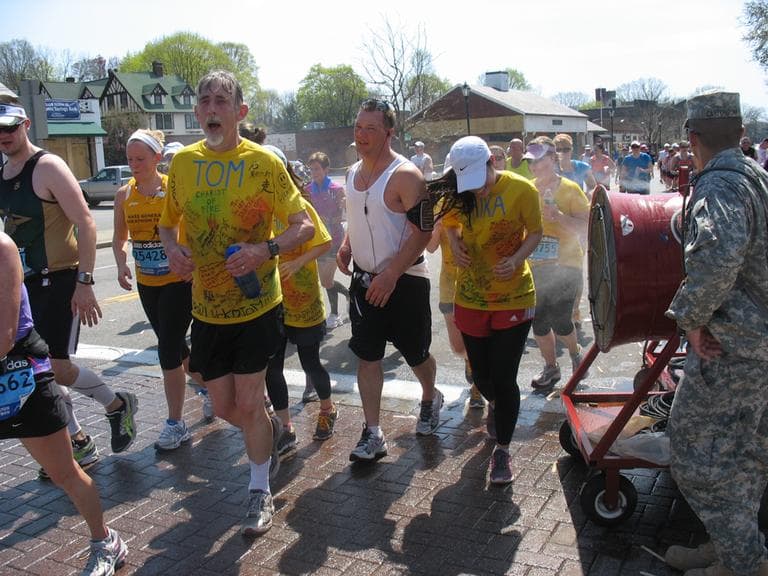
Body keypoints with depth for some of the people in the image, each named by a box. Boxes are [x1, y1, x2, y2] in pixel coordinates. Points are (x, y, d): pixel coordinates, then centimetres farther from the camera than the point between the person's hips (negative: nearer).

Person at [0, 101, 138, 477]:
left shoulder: (48, 167, -12)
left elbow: (85, 223, -17)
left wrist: (84, 281, -22)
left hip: (60, 279, -8)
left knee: (55, 367, -11)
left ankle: (117, 405, 16)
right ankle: (78, 444, 24)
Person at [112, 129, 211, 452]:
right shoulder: (124, 195, 5)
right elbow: (119, 238, 12)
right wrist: (121, 264, -6)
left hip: (180, 280, -6)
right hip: (147, 284, 6)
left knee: (168, 351, -6)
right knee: (175, 346, 17)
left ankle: (175, 424, 6)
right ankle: (208, 388, 42)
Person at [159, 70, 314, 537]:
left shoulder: (264, 162, -10)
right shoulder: (183, 162, 2)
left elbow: (305, 226, -8)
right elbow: (167, 222, 14)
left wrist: (265, 250, -26)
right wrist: (172, 248, -9)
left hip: (256, 303, -4)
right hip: (208, 306, 4)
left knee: (248, 402, 1)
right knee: (224, 405, 13)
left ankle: (261, 491, 24)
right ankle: (272, 430, 47)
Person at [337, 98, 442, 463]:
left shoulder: (405, 175, -16)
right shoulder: (353, 173, 8)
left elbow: (422, 231, -21)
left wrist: (391, 275, -26)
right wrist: (346, 246, 2)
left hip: (405, 280, -6)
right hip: (364, 279, 6)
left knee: (415, 353, 10)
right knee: (366, 356, 2)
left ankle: (430, 398, 42)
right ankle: (373, 435, 10)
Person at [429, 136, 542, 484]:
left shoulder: (520, 189, -14)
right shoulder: (459, 195, -3)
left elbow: (535, 231, -5)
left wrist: (517, 260, -23)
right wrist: (455, 244, -7)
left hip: (514, 297, -3)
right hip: (471, 297, 4)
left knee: (504, 378, -3)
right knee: (481, 374, 13)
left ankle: (502, 450, 17)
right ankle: (494, 404, 51)